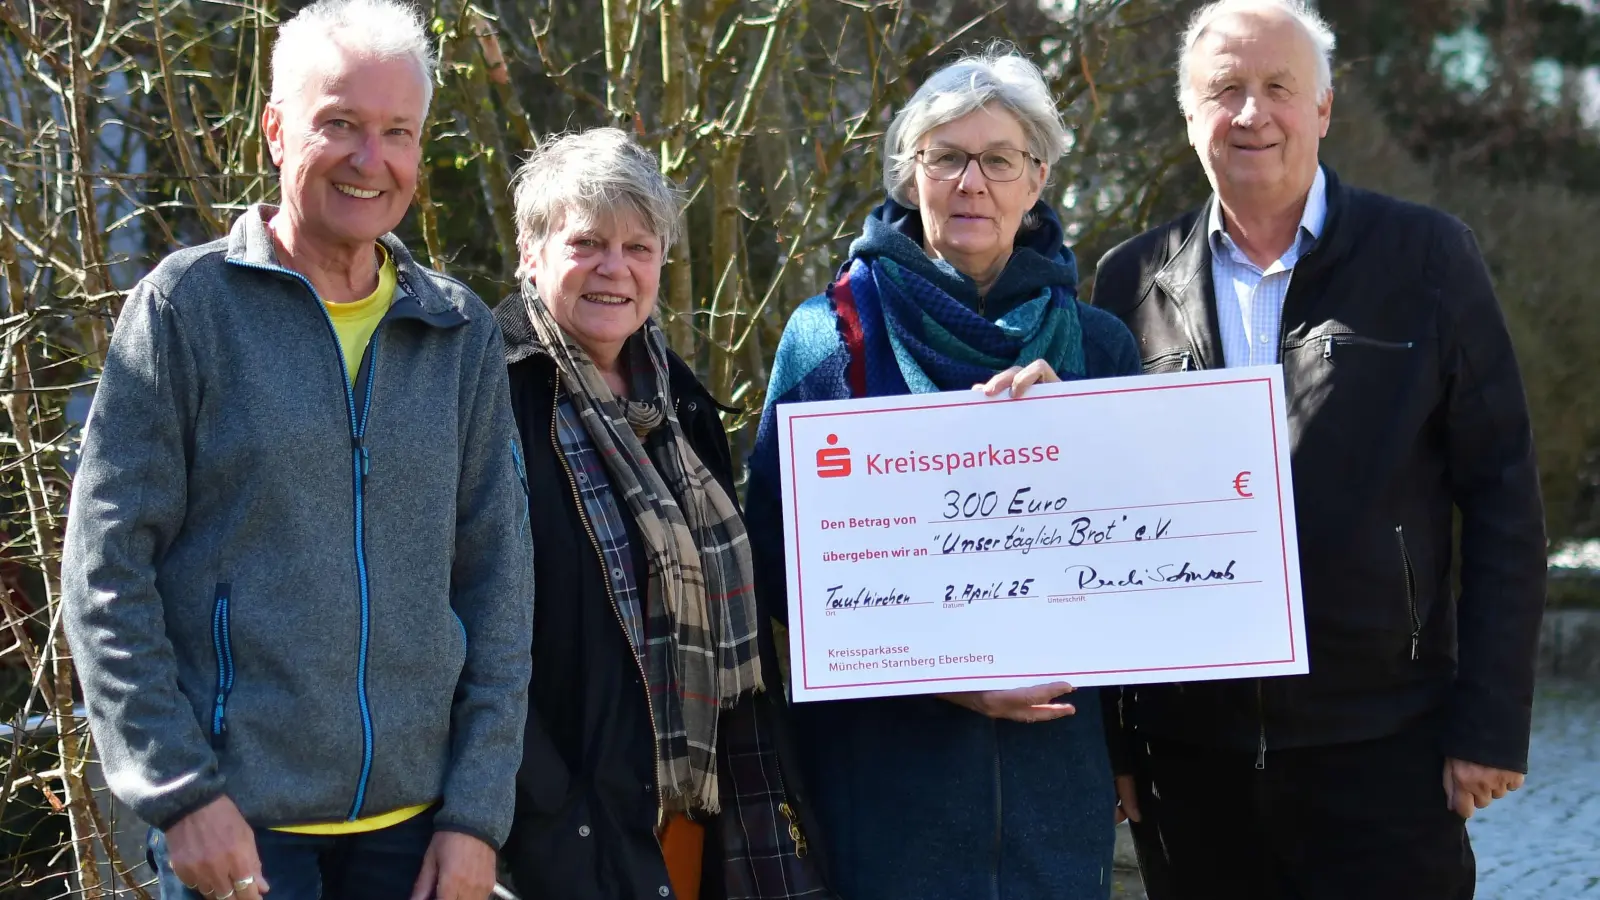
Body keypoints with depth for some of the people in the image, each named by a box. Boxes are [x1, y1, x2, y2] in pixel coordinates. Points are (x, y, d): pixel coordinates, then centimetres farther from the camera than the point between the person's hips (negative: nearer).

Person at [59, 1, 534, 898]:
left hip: (416, 818, 4)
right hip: (235, 821, -3)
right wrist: (181, 793, -11)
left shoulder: (462, 334, 8)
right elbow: (106, 570, -5)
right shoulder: (188, 304, -2)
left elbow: (498, 582, 8)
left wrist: (478, 811, 1)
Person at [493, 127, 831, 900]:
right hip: (572, 829, -7)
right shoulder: (496, 395, -11)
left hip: (699, 804, 7)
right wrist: (543, 819, -22)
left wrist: (759, 796, 12)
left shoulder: (679, 400, 12)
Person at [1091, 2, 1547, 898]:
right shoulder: (1134, 280, 8)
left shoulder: (1428, 258, 1)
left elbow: (1504, 501, 0)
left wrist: (1492, 723, -6)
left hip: (1381, 752, -2)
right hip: (1188, 750, 2)